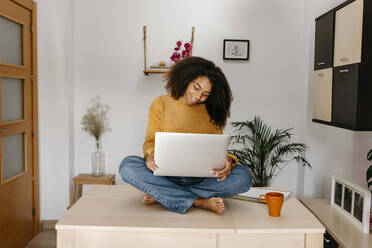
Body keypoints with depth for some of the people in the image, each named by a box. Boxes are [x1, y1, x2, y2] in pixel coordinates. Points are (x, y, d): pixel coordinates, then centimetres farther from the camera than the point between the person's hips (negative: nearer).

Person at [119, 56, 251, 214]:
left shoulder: (211, 112, 8)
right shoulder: (161, 104, 3)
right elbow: (150, 140, 2)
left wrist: (227, 161, -19)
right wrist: (150, 154, -22)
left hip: (201, 178, 2)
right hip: (166, 174, -1)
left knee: (243, 176, -26)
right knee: (128, 166, -29)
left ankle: (160, 195, -23)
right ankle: (198, 202, -29)